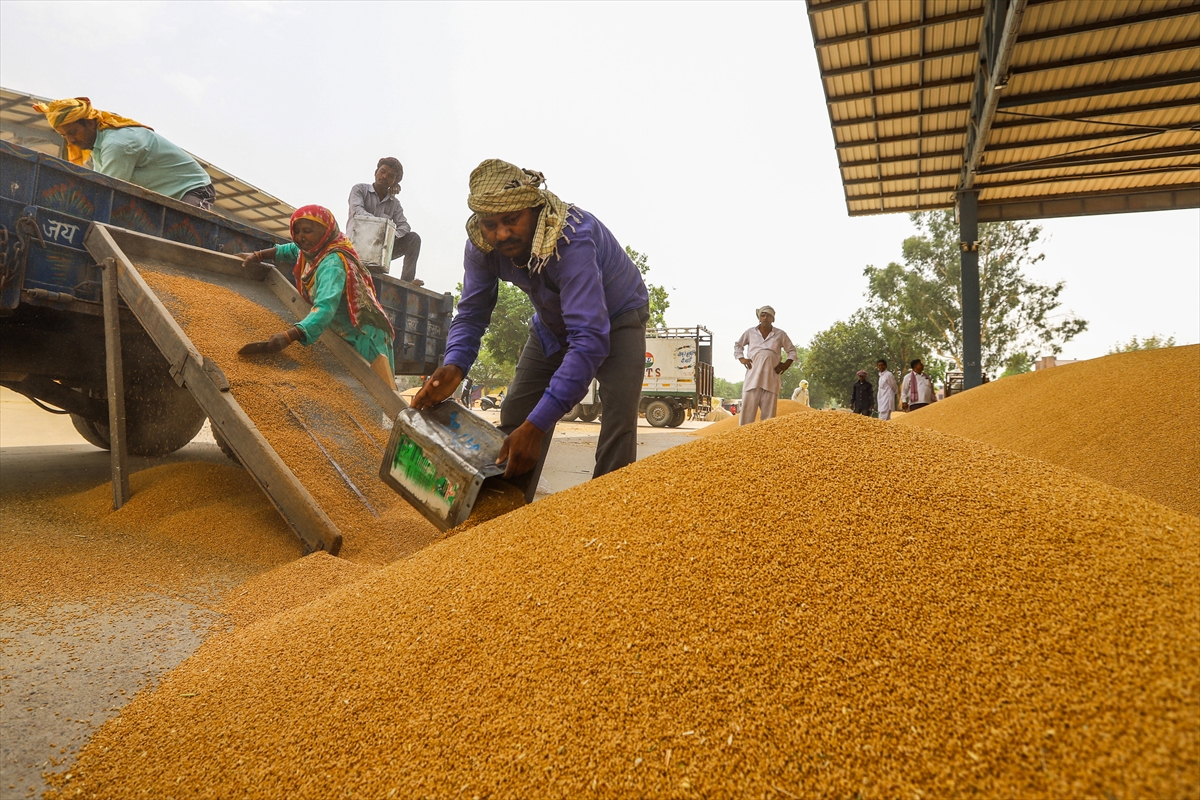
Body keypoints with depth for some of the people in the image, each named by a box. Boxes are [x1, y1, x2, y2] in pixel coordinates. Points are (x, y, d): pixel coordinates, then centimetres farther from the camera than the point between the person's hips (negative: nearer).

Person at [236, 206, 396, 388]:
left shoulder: (333, 263, -24)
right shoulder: (316, 251, 4)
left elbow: (326, 307, -39)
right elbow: (294, 250, 30)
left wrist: (288, 336, -48)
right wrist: (257, 256, 21)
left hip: (363, 339, -10)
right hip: (343, 337, 10)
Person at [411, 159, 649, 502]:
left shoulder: (572, 239, -41)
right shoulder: (481, 245, -23)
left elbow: (589, 339, -46)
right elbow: (472, 313, -11)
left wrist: (538, 424, -51)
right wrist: (454, 366, -34)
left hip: (616, 318, -5)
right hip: (554, 323, 5)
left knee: (618, 420, -26)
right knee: (516, 418, 0)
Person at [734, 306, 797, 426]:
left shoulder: (780, 335, 9)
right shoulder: (750, 333, 10)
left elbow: (792, 351, 19)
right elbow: (738, 346, 24)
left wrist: (786, 364, 4)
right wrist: (741, 359, 7)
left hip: (771, 375, 0)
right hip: (753, 374, 0)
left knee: (769, 409, -2)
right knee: (748, 405, -6)